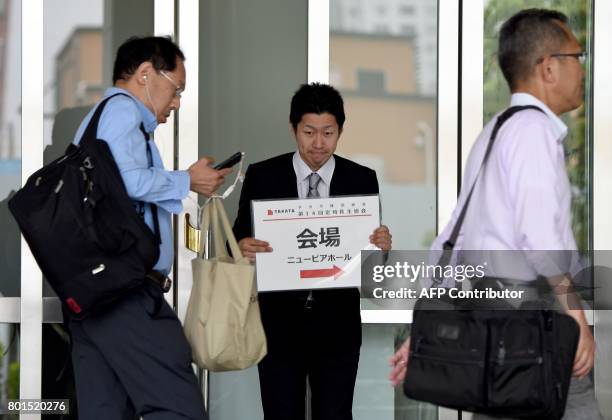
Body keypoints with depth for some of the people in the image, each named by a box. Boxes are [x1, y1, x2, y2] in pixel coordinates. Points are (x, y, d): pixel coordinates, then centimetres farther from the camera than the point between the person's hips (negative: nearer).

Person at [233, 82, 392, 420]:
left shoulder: (362, 180, 2)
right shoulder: (261, 177, -1)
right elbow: (239, 239, 0)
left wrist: (382, 246, -19)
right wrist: (242, 248, -23)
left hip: (337, 325, 0)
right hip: (279, 321, 0)